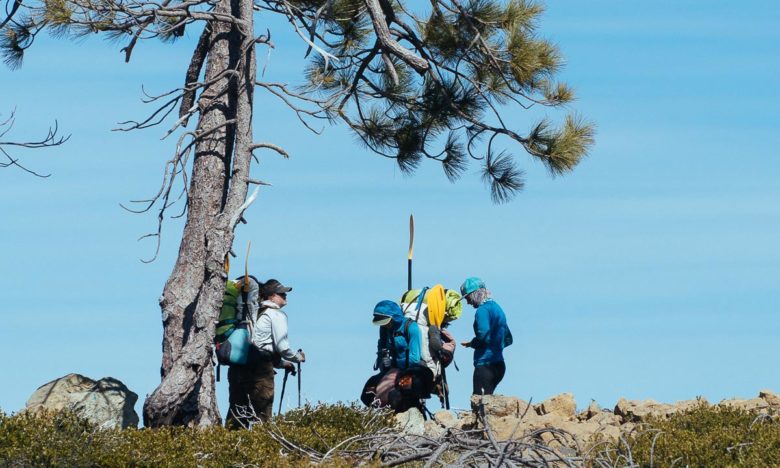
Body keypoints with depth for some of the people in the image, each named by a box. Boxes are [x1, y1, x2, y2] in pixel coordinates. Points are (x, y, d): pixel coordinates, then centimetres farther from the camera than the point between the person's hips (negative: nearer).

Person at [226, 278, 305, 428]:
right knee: (262, 415, -4)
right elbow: (282, 347, -8)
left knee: (236, 414, 8)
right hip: (260, 368, -8)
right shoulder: (276, 314, -1)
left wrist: (282, 363, 29)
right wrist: (298, 357, 11)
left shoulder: (256, 313, 24)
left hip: (239, 366, 8)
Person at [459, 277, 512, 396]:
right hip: (499, 365, 10)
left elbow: (483, 336, -21)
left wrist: (471, 344, -4)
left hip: (485, 365, -10)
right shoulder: (497, 308, 20)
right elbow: (508, 339, 25)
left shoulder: (483, 310, -10)